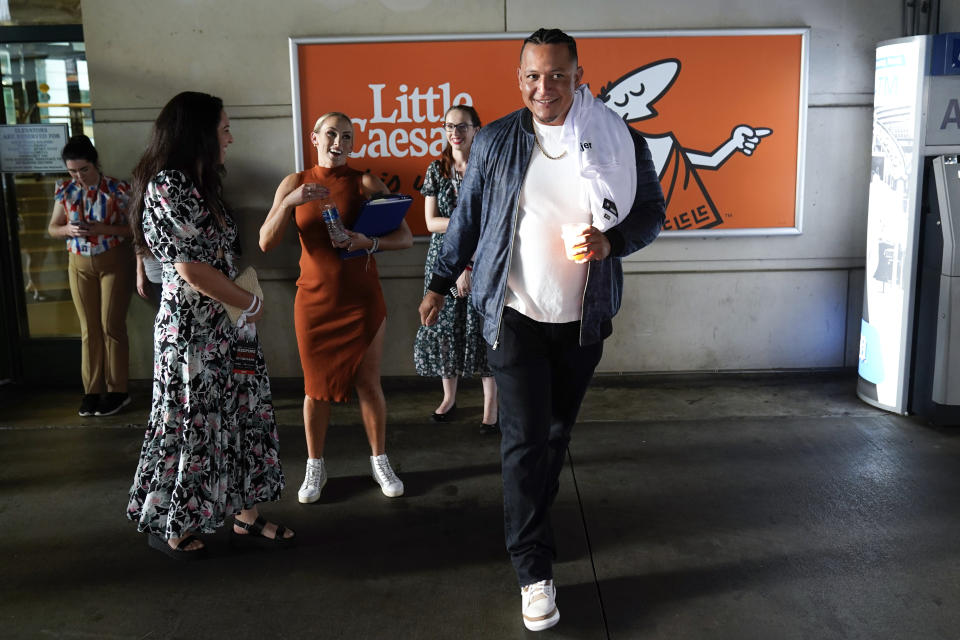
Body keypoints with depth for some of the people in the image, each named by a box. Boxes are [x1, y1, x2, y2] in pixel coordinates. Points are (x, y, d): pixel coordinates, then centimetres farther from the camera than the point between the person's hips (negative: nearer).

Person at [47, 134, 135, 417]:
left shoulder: (118, 189, -11)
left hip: (114, 262, -4)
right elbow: (52, 228, 8)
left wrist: (103, 229, -23)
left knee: (112, 326, -1)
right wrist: (69, 229, -13)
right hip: (80, 265, 4)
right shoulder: (64, 191, 1)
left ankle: (117, 390, 9)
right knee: (89, 329, 7)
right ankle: (92, 390, 14)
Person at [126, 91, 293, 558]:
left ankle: (247, 517, 23)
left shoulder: (198, 184, 13)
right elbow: (192, 268, -21)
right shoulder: (167, 187, -17)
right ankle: (169, 526, 24)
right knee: (193, 426, 4)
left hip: (227, 326, 9)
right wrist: (249, 303, -9)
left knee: (244, 416, 12)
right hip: (193, 330, -9)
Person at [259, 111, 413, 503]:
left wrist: (369, 242, -27)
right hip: (314, 300, 1)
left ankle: (380, 462, 24)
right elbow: (266, 243, -6)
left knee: (368, 383, 6)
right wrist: (289, 203, -20)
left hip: (362, 299, -1)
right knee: (316, 387, 10)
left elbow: (405, 238, -9)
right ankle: (315, 467, 26)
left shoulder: (365, 183, -5)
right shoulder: (294, 183, 1)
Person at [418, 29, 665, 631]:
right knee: (525, 439, -3)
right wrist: (440, 284, 12)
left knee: (558, 431, 16)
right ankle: (536, 570, 7)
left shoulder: (620, 141, -4)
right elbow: (466, 218, 7)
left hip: (583, 319, 2)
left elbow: (652, 212, 3)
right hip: (516, 315, -1)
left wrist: (610, 241, -18)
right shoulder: (495, 141, -3)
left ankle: (531, 517, 42)